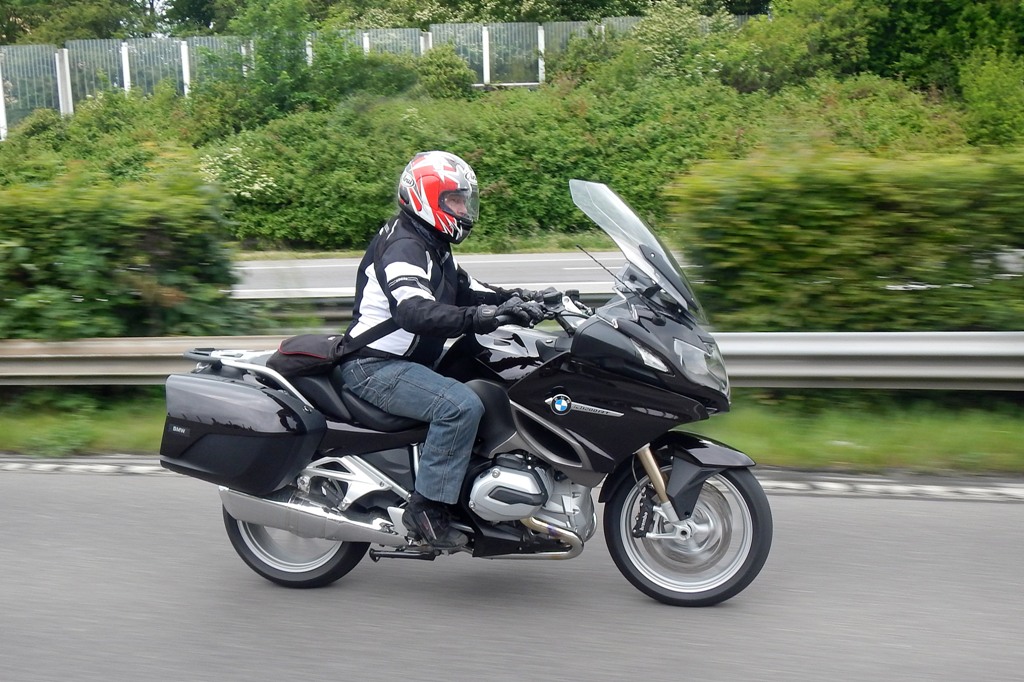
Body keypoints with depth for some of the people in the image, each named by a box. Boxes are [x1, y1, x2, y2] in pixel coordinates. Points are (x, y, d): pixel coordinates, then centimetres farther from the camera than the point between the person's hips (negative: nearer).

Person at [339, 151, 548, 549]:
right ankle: (427, 507, -22)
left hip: (409, 363, 11)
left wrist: (511, 299, 2)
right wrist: (476, 318, -47)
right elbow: (414, 311, -35)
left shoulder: (435, 247, 16)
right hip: (375, 367, -11)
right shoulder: (403, 246, -18)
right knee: (461, 405, -31)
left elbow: (466, 291, 20)